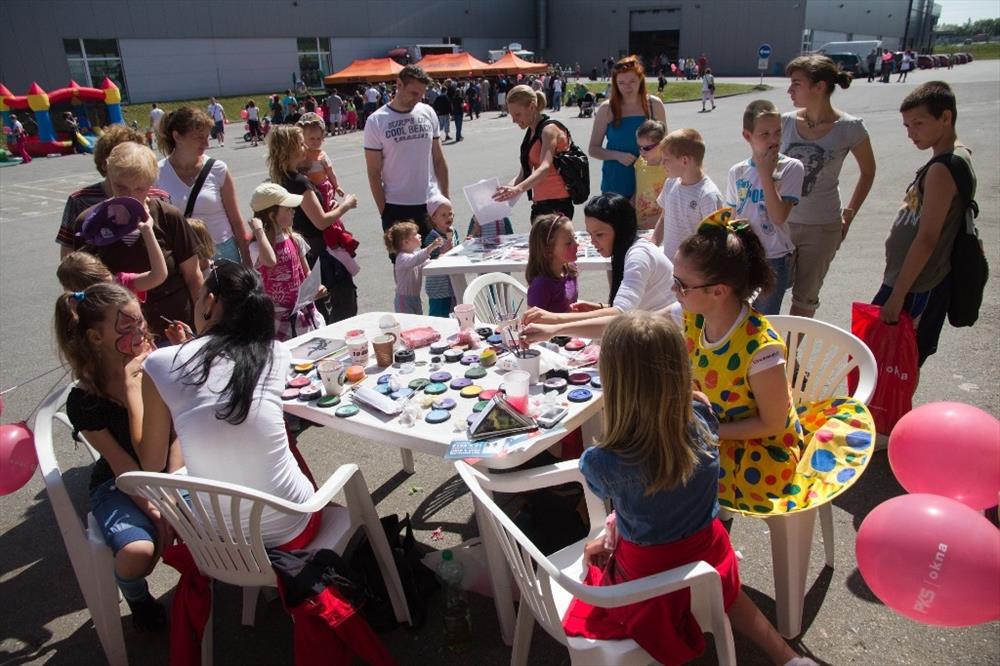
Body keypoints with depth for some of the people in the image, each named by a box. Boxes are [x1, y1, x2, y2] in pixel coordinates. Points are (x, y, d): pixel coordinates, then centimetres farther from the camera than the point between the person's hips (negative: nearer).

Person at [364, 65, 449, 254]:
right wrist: (384, 212, -6)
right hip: (396, 208, -3)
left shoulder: (428, 113, 4)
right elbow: (374, 174, -4)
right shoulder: (377, 121, -5)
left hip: (431, 204, 3)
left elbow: (438, 160, 10)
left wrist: (446, 198, 7)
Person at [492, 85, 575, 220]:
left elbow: (545, 167, -27)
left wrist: (518, 189, -42)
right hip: (539, 204, 9)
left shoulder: (549, 129, -11)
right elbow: (524, 172, 13)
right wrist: (507, 189, -5)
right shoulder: (530, 133, 15)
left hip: (556, 204, -9)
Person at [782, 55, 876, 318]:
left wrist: (848, 215, 3)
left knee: (805, 297, 11)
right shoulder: (786, 121, -4)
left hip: (822, 227, -2)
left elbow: (868, 171, 5)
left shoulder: (850, 128, -10)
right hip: (782, 222, 2)